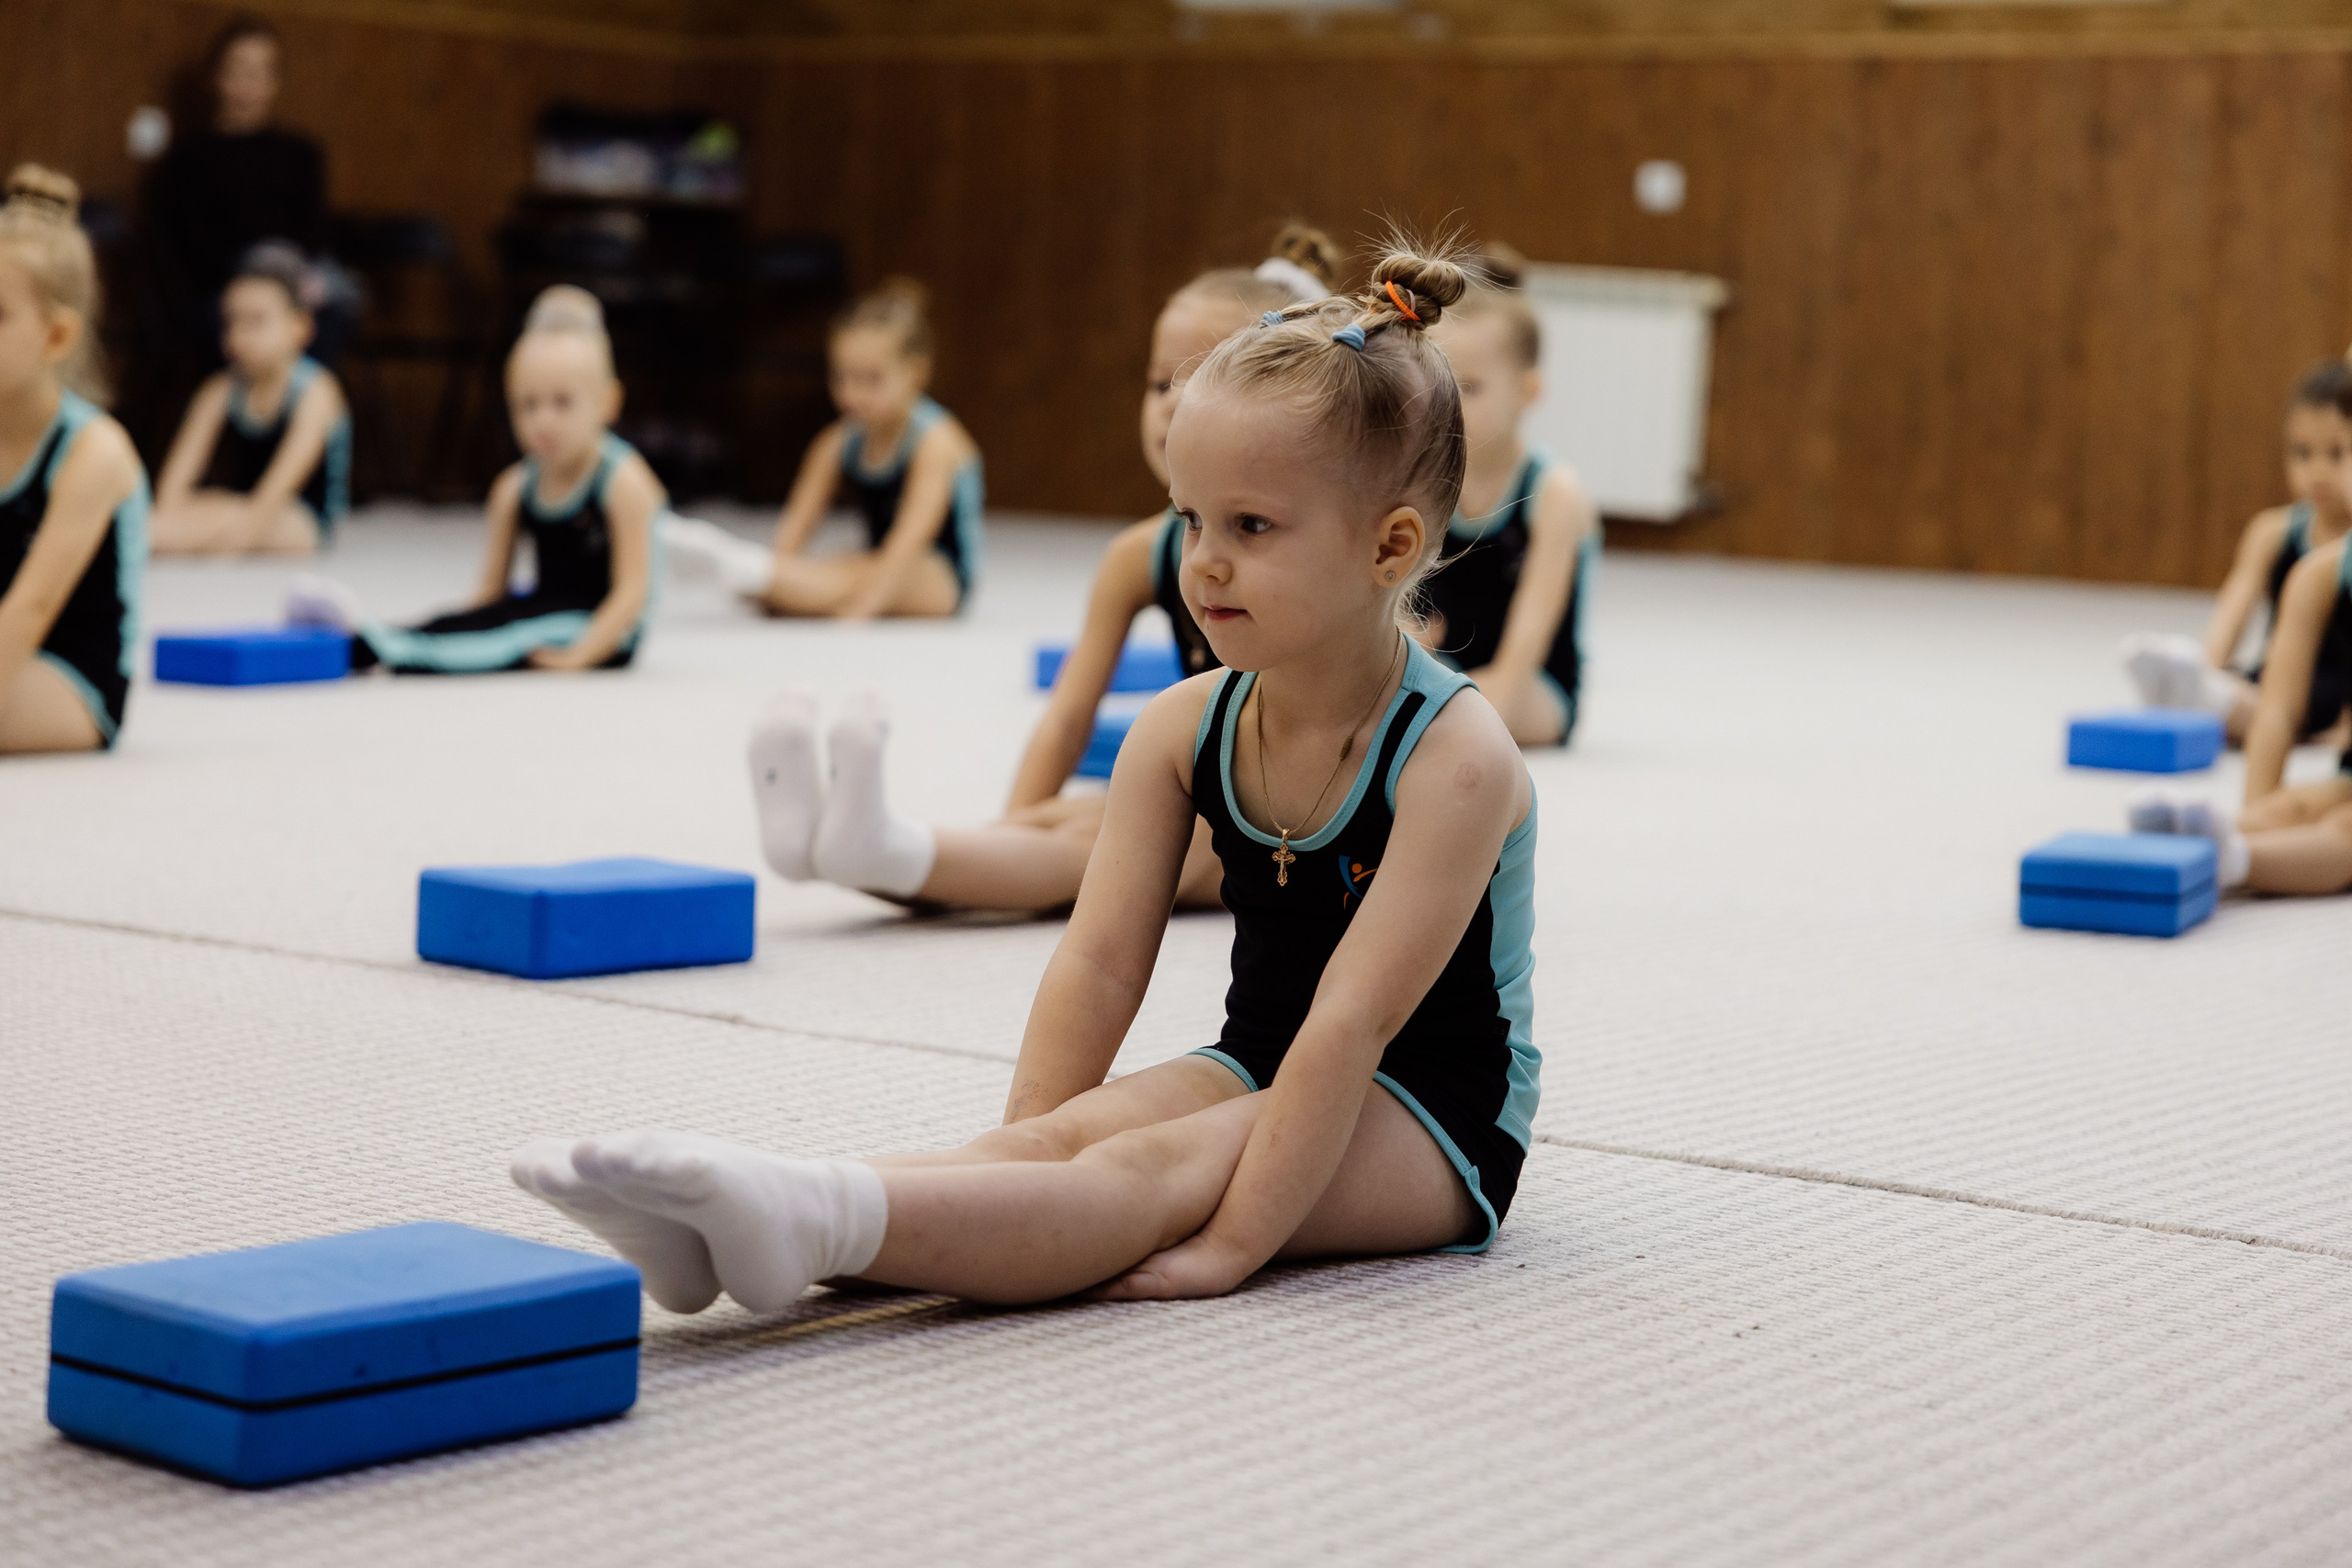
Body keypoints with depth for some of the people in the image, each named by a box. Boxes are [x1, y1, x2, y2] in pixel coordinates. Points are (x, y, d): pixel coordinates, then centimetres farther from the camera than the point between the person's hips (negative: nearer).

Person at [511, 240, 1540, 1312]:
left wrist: (1234, 1240, -32)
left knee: (1149, 1170, -30)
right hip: (1259, 1077, 6)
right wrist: (1021, 1158, -16)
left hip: (1430, 1126, -6)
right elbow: (1098, 962, -6)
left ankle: (822, 1222, -53)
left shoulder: (1452, 758, -21)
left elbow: (1351, 1019, -28)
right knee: (1073, 1133, -22)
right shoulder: (1183, 730, -2)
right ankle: (716, 1230, -44)